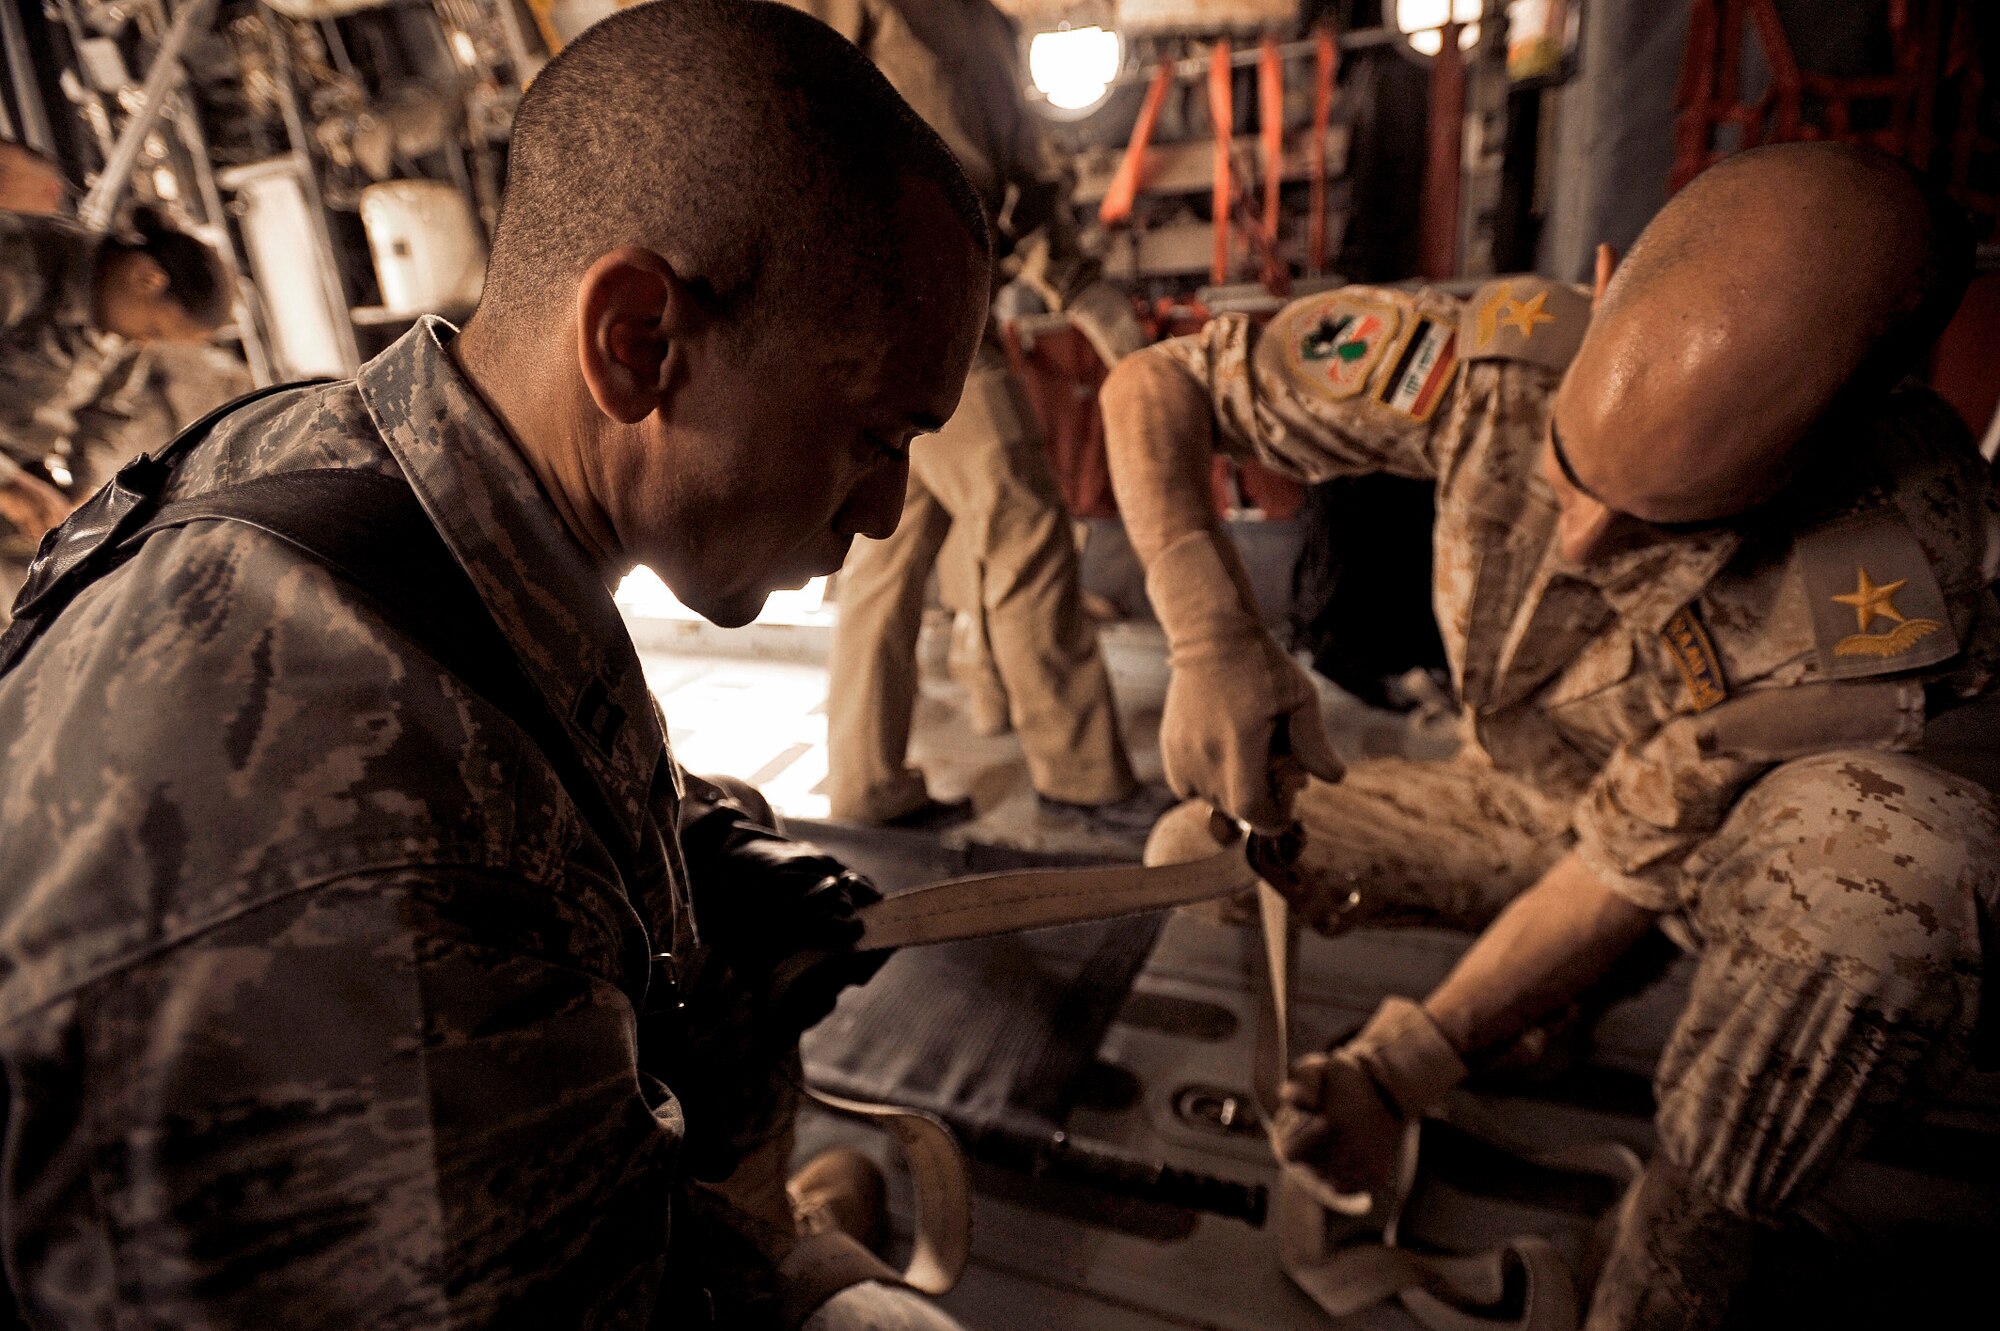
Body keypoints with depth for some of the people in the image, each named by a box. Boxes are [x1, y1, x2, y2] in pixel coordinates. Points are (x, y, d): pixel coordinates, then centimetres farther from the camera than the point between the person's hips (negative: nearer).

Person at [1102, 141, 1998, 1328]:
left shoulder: (1899, 595, -35)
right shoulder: (1502, 354, -28)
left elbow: (1639, 866, -26)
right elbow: (1153, 389, -22)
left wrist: (1401, 1074, -28)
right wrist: (1210, 639, -39)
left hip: (1735, 839, -3)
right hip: (1524, 804, 4)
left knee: (1885, 857, -40)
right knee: (1194, 854, -10)